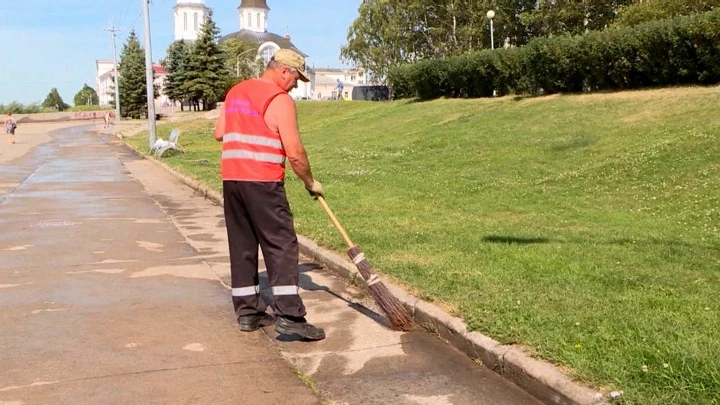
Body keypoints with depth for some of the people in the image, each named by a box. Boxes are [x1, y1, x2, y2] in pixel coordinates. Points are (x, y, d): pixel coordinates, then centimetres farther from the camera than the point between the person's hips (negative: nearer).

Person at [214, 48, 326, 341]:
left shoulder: (235, 92, 15)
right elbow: (294, 153, -11)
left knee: (242, 246, 12)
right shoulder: (280, 100, -8)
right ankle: (289, 317, -8)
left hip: (231, 179, 8)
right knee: (282, 246, -4)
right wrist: (310, 182, 2)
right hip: (263, 182, -7)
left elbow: (219, 133, 20)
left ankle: (247, 312, 17)